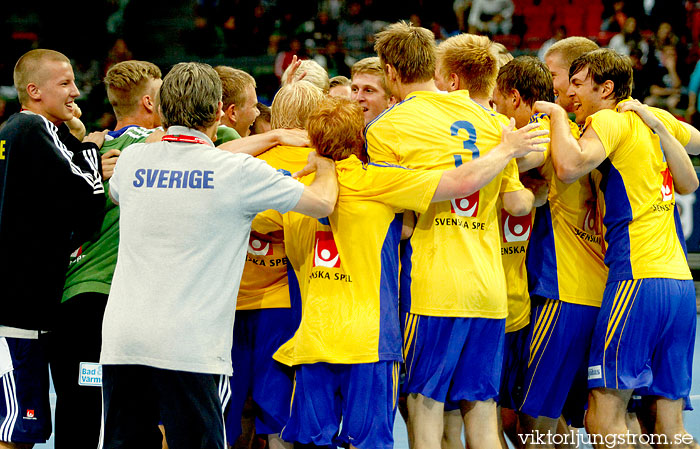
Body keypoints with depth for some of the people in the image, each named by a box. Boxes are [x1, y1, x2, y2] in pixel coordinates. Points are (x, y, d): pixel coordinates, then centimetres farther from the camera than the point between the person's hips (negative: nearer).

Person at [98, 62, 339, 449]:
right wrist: (325, 167, 28)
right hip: (190, 347, -4)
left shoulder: (132, 160, 7)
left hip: (121, 341, 4)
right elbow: (323, 203, 4)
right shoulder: (238, 172, -4)